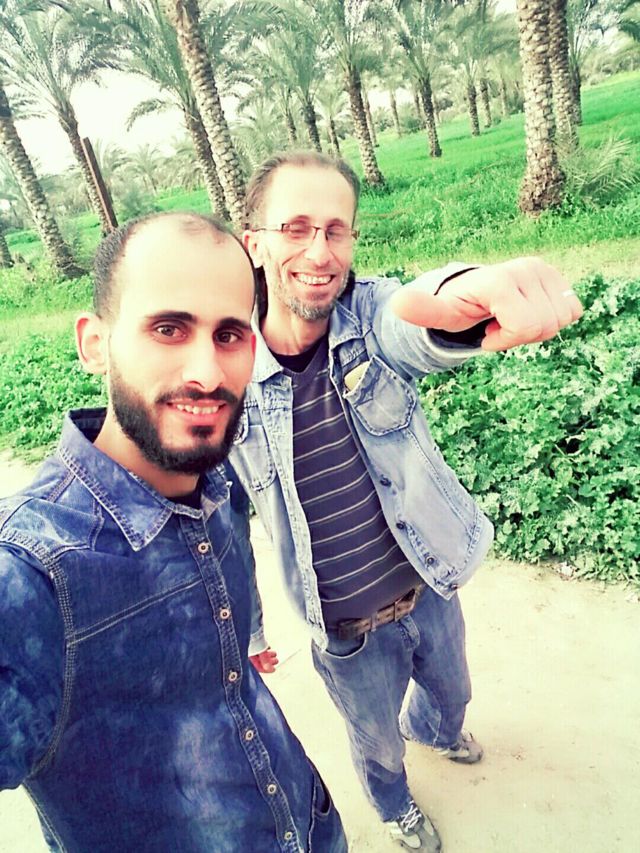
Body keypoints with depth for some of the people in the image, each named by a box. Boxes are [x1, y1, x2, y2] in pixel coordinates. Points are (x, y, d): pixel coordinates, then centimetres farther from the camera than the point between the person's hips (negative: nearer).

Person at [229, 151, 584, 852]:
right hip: (346, 634, -2)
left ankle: (434, 730, 70)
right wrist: (248, 631, 4)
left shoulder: (375, 318, -19)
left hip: (430, 590, 2)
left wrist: (468, 292, -69)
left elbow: (422, 326, -45)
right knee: (375, 738, 26)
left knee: (450, 693, 33)